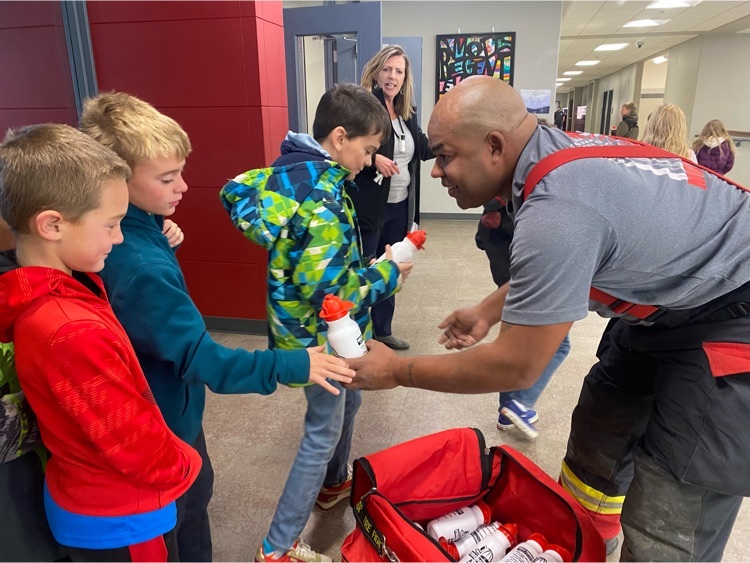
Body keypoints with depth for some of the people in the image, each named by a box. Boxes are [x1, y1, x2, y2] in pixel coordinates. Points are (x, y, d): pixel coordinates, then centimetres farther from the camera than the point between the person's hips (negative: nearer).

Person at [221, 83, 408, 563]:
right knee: (324, 431, 6)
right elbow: (326, 289, -30)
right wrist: (386, 275, -16)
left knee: (348, 400, 27)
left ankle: (335, 482, 51)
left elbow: (236, 192, 5)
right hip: (320, 334, -9)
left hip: (308, 325, 9)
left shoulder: (289, 169, -1)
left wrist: (282, 240, -2)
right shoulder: (326, 194, -27)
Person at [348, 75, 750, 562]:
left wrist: (397, 370, -16)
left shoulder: (557, 210, -36)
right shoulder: (558, 153, -6)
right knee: (599, 432, 20)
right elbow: (554, 267, 12)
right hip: (668, 299, 9)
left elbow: (516, 367, -27)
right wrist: (487, 312, 12)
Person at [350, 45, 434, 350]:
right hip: (368, 206, -7)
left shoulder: (407, 112, 11)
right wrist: (373, 159, -27)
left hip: (400, 207, 8)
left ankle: (383, 331, 32)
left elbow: (424, 149, 17)